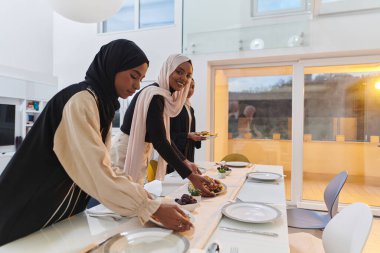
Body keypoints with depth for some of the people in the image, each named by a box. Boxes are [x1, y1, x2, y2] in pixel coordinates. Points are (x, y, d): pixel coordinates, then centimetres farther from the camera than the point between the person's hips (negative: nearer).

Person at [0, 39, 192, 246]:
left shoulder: (102, 104, 4)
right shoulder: (81, 100, -24)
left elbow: (102, 167, 2)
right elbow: (97, 173, -31)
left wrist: (141, 194, -5)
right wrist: (154, 209, -25)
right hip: (32, 213, -8)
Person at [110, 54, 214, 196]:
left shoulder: (165, 97, 8)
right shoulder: (154, 95, -21)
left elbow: (164, 136, 10)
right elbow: (159, 141, -27)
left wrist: (186, 162, 6)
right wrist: (190, 175, -27)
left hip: (139, 156, 9)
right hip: (125, 156, -9)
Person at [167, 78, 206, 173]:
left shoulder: (190, 109, 16)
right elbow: (170, 132, -13)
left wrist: (197, 136, 2)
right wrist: (188, 135, -21)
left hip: (189, 152, 8)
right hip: (176, 151, -7)